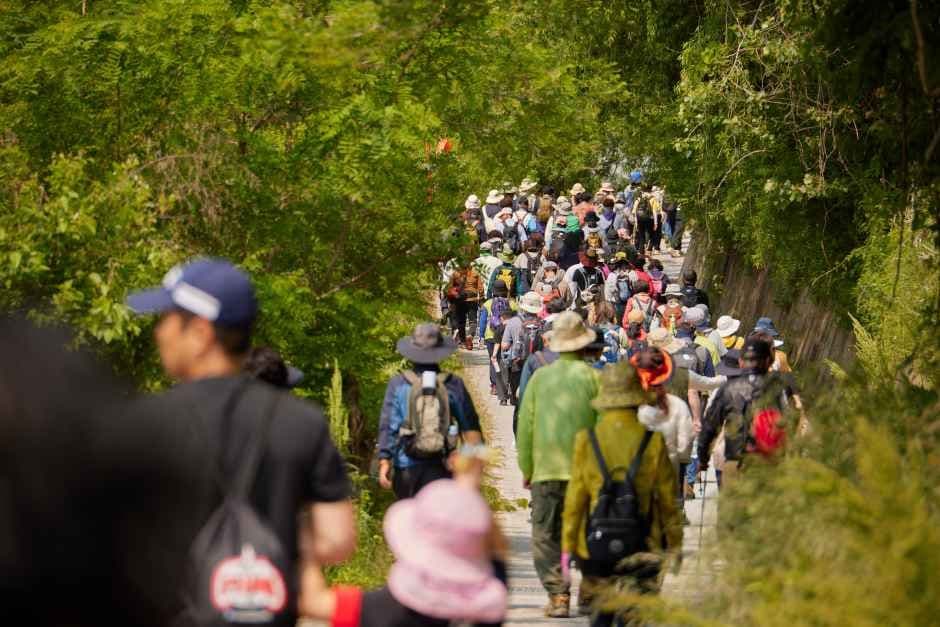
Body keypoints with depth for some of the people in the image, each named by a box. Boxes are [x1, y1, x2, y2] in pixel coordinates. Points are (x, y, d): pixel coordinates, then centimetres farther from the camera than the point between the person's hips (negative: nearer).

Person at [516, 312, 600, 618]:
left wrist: (526, 469, 13)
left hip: (546, 470, 0)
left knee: (545, 537, 4)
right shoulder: (591, 377, -3)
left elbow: (525, 427, 4)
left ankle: (558, 595, -7)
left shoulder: (539, 378, 1)